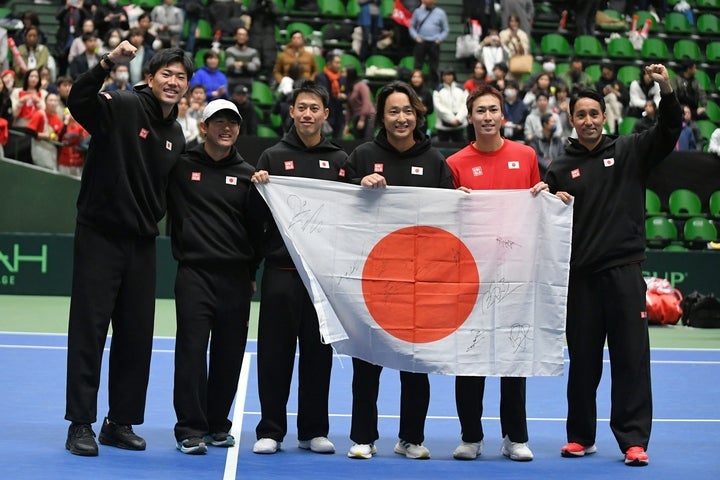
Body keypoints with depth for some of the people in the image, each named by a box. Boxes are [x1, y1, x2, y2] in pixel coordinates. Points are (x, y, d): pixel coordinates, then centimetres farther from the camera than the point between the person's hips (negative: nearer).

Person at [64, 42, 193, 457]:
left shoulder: (176, 135, 13)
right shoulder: (122, 107, -8)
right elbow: (78, 101, -28)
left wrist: (153, 221, 6)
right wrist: (108, 63, -40)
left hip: (142, 243, 7)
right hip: (100, 236, -7)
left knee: (137, 337, 9)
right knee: (88, 332, -2)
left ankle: (120, 423, 20)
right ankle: (81, 425, 4)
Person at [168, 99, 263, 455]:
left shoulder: (248, 174, 10)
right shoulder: (181, 166, 4)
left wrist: (251, 272, 9)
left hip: (235, 278, 3)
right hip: (193, 273, -3)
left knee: (229, 355, 6)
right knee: (191, 351, -7)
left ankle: (217, 424, 19)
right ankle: (190, 429, -2)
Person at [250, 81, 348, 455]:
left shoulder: (339, 160, 11)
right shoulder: (273, 157, 8)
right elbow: (257, 213, 5)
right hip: (281, 268, -1)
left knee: (318, 351, 6)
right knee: (275, 352, 1)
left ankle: (314, 430, 16)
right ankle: (270, 429, 9)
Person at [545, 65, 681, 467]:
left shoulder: (629, 152, 5)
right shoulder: (561, 169, 9)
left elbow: (669, 132, -8)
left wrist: (667, 91, -23)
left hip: (625, 271, -2)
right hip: (580, 275, 2)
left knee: (632, 358, -1)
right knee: (582, 361, 9)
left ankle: (634, 440, 5)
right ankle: (581, 436, 21)